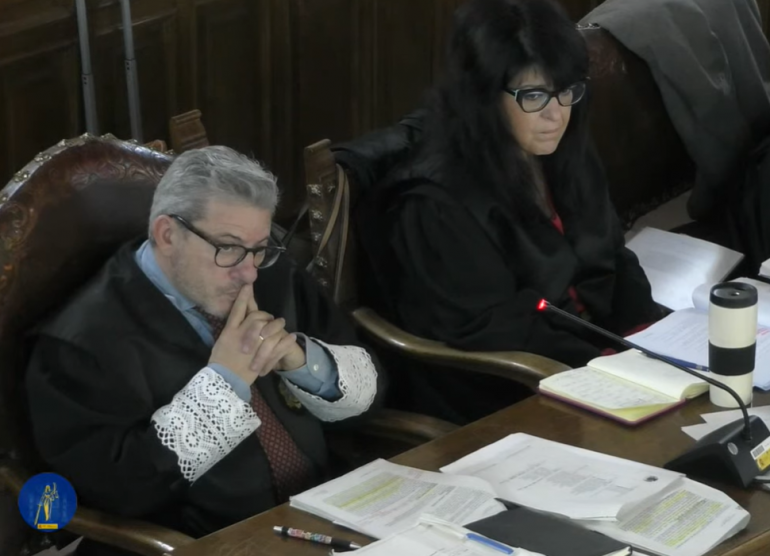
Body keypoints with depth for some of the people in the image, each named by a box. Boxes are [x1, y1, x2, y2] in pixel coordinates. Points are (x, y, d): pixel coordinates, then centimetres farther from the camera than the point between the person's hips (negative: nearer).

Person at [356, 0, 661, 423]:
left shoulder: (567, 157, 7)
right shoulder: (439, 204, -17)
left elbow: (614, 261, 14)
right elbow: (490, 335, -19)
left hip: (600, 347, 8)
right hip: (510, 398, -8)